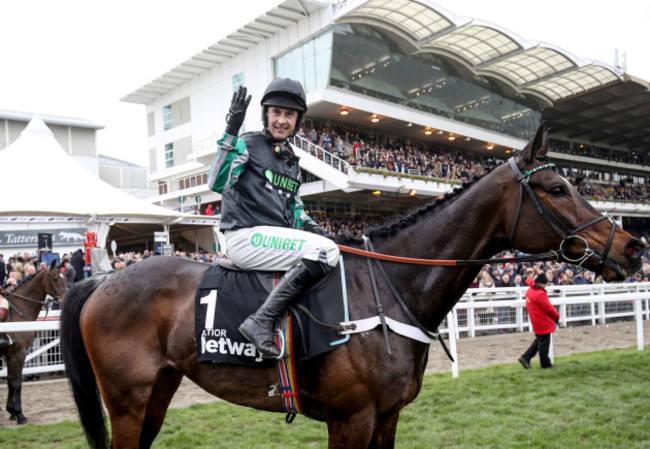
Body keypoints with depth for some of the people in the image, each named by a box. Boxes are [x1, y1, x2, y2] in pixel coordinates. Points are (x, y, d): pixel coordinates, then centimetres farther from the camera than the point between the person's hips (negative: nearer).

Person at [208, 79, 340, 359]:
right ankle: (261, 321, -26)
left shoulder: (291, 162, 21)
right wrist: (231, 133, -23)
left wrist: (307, 224, 6)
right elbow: (217, 183, -17)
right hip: (246, 237, -8)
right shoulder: (248, 145, -2)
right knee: (326, 251, -25)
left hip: (278, 238, 8)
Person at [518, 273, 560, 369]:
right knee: (544, 343, 2)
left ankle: (525, 358, 11)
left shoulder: (530, 291, 5)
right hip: (544, 322, -9)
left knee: (539, 341, 19)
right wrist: (557, 316, -3)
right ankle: (545, 363, 13)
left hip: (536, 322, 9)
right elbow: (549, 308, -18)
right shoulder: (540, 294, -22)